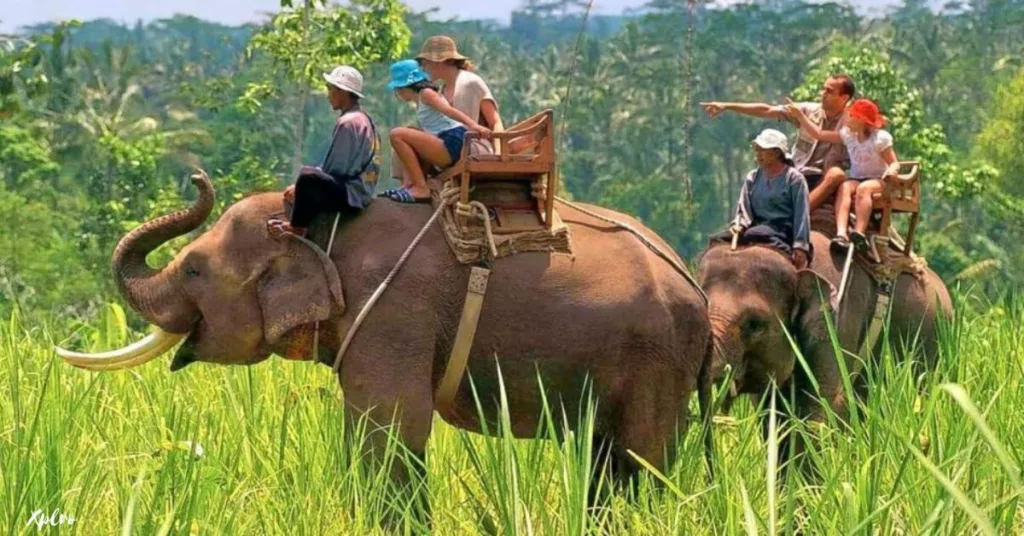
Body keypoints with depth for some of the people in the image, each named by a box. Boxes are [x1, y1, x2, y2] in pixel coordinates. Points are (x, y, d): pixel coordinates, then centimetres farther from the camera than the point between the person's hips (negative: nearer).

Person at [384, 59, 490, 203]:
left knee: (397, 135, -15)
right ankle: (408, 185, 4)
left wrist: (473, 125, -32)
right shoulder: (420, 101, 29)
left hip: (453, 142, -10)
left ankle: (421, 189, -21)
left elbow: (448, 110, -18)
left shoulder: (426, 93, 0)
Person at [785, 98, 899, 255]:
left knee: (863, 188, -37)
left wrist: (892, 171, -31)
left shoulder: (881, 138, -7)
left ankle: (860, 233, -52)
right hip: (856, 178, 4)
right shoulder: (848, 135, 7)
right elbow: (819, 134, 10)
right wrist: (800, 116, 7)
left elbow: (894, 163, -7)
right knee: (845, 187, -30)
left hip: (878, 181, -4)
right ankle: (841, 234, -50)